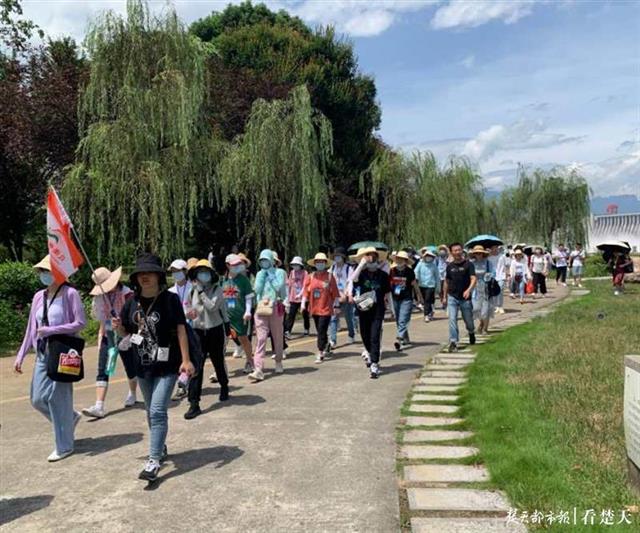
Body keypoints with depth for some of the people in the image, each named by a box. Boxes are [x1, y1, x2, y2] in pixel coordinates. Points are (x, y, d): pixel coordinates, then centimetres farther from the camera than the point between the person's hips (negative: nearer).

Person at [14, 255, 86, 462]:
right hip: (43, 354, 7)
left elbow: (80, 323, -13)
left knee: (58, 397, -1)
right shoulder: (39, 296, 10)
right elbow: (31, 329, 14)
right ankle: (71, 417, 34)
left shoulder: (70, 294, -8)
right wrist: (20, 356, 11)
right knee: (37, 399, 8)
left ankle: (64, 446, 14)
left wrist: (50, 330, -17)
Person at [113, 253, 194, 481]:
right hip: (142, 365, 6)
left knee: (157, 411, -11)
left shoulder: (170, 299, -12)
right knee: (151, 411, 19)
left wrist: (186, 360, -18)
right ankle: (160, 447, 39)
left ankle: (153, 461, -5)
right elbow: (127, 332, 13)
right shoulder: (132, 302, 2)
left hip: (167, 365, -6)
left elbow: (180, 329, -13)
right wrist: (118, 328, -10)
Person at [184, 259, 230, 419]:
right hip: (199, 331, 3)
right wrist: (190, 313, 3)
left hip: (215, 331, -2)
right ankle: (194, 404, -6)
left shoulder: (217, 290, -7)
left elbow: (212, 306, -24)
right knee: (196, 367, -7)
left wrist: (201, 292, -21)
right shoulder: (193, 291, 5)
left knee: (219, 363, 14)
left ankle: (224, 387, 43)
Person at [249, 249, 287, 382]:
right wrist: (263, 275, -2)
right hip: (261, 308, 2)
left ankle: (278, 363, 29)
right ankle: (258, 369, -12)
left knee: (277, 337, 9)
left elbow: (279, 287, -12)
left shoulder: (280, 272, 3)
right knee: (261, 338, -6)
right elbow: (257, 290, 1)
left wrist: (271, 275, -7)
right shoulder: (260, 274, 13)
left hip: (276, 307, -2)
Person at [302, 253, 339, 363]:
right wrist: (303, 303, -4)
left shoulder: (330, 276, -4)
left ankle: (320, 353, -3)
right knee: (320, 331, 16)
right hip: (314, 308, 4)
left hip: (326, 309, -4)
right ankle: (327, 346, 38)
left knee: (322, 331, -8)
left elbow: (335, 293, -3)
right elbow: (306, 291, 4)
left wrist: (336, 306, -4)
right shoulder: (310, 277, 4)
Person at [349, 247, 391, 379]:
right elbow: (353, 279, -24)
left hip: (378, 310, -2)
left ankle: (374, 365, -6)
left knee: (375, 337, -9)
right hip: (363, 309, 2)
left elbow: (387, 293, 8)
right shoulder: (362, 273, -2)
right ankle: (370, 353, 45)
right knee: (365, 335, 15)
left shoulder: (383, 275, -1)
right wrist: (361, 264, -21)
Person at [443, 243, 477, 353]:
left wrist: (469, 290, -32)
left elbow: (474, 279, -14)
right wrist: (445, 296, 17)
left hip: (465, 297, -2)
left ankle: (471, 332, 44)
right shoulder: (450, 266, 6)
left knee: (468, 320, 13)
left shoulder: (468, 264, -5)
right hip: (452, 297, 2)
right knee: (452, 319, -10)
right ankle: (453, 342, -9)